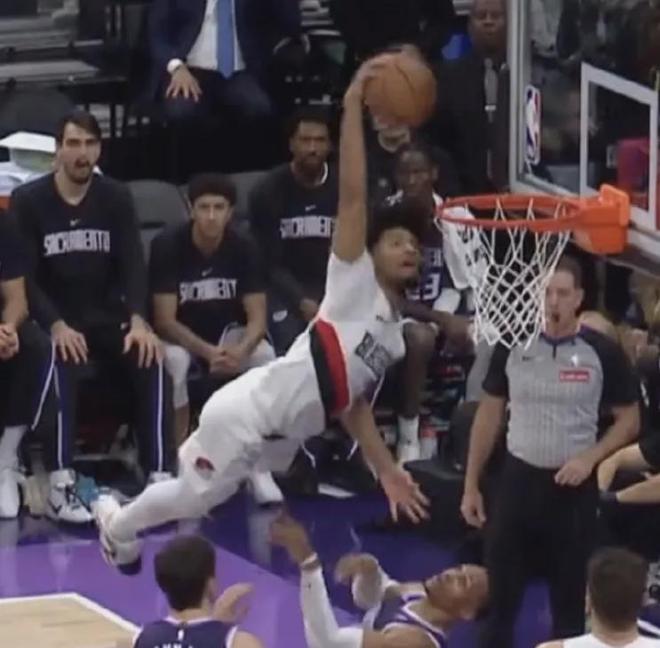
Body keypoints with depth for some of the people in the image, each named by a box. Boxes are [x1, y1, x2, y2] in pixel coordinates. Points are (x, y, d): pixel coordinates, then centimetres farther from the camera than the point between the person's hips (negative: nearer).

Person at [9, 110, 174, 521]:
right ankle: (62, 482, -39)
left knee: (152, 361, -27)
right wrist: (56, 326, -26)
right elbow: (23, 277, -9)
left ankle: (160, 476, -27)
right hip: (54, 322, -3)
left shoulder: (116, 198, 4)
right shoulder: (29, 201, -4)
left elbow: (133, 264, -4)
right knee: (61, 365, -36)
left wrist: (138, 320, -23)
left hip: (108, 318, 3)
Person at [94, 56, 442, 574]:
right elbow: (352, 194, -21)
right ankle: (117, 523, 35)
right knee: (194, 496, 9)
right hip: (248, 413, -8)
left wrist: (387, 469, 11)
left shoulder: (396, 336, 13)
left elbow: (353, 400, 19)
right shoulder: (355, 282, -10)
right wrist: (354, 104, -28)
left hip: (282, 433, 8)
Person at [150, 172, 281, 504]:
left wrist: (241, 350, -37)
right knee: (173, 361, -37)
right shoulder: (168, 246, -21)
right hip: (179, 335, -2)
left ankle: (258, 468, -20)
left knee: (265, 357, -29)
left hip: (227, 331, 2)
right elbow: (164, 320, -23)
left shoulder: (243, 248, -12)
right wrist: (208, 352, -38)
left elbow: (257, 317, -14)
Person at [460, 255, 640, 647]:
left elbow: (629, 420, 0)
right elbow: (490, 415, 7)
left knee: (570, 598, 6)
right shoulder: (512, 346, 0)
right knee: (500, 594, 6)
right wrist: (471, 485, 5)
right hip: (518, 479, 2)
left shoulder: (603, 353, -7)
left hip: (574, 486, -2)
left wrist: (589, 458, -16)